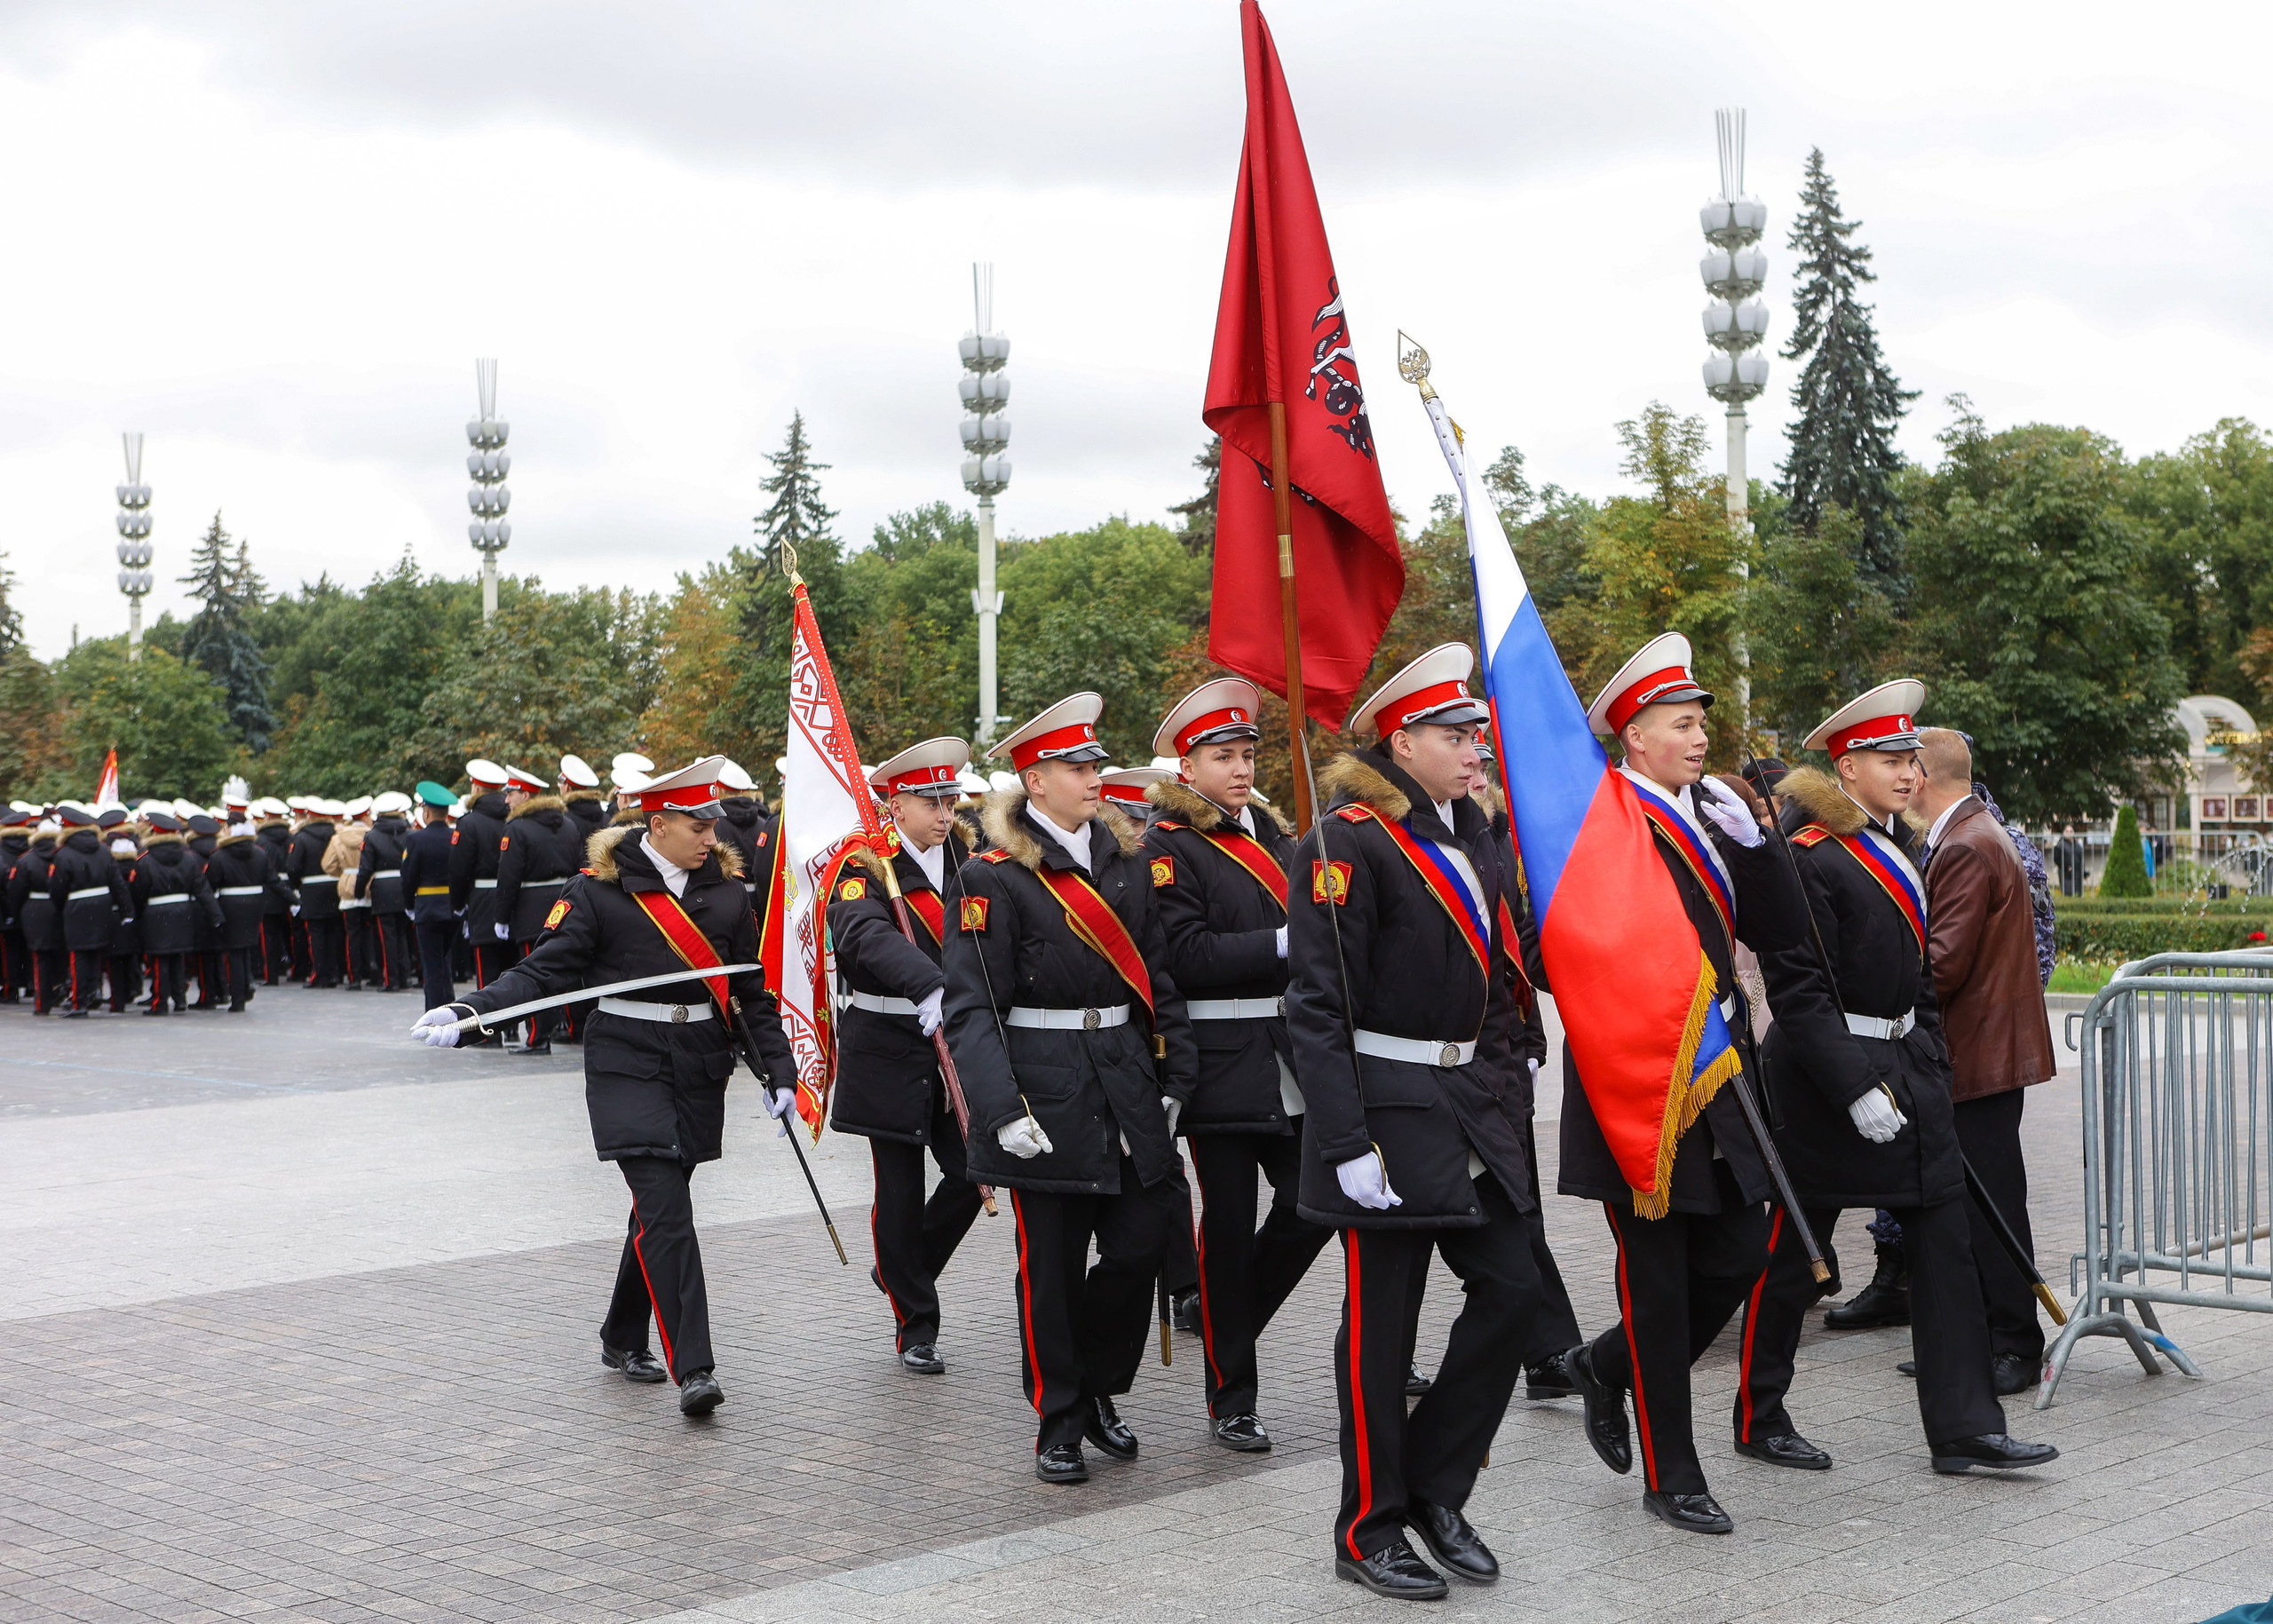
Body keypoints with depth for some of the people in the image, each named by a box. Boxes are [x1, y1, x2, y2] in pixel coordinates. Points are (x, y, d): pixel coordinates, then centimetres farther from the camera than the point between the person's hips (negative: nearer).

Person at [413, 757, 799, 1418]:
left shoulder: (724, 887, 8)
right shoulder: (599, 889, -5)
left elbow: (753, 988, 13)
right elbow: (546, 970, -8)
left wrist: (780, 1071, 9)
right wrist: (469, 1010, -22)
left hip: (701, 1069, 4)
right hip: (628, 1063, -4)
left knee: (659, 1205, 11)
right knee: (665, 1209, -14)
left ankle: (622, 1338, 31)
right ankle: (693, 1368, -15)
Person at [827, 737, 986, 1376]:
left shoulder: (968, 863, 9)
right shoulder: (866, 869, -10)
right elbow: (868, 936, -31)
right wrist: (930, 989, -47)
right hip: (890, 1049, -4)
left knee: (974, 1170, -4)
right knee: (900, 1192, 3)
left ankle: (903, 1270, 24)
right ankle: (915, 1328, 17)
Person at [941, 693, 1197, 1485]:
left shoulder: (1125, 862, 10)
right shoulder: (993, 879, -8)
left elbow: (1158, 979, 14)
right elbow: (971, 1010, -11)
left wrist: (1175, 1079, 7)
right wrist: (1003, 1112, -20)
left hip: (1128, 1088, 5)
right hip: (1047, 1097, -5)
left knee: (1141, 1246, 3)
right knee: (1051, 1269, 3)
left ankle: (1098, 1389, 27)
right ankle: (1058, 1423, 19)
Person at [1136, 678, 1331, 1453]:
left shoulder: (1272, 834, 16)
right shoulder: (1168, 847, -6)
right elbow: (1186, 957, -17)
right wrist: (1282, 943, -20)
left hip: (1292, 1061, 6)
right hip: (1222, 1063, -6)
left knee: (1315, 1204, 2)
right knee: (1228, 1229, 2)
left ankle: (1226, 1319, 26)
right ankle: (1231, 1402, 14)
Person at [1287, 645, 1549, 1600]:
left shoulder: (1469, 833, 12)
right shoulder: (1349, 841, -14)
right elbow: (1317, 1006, -17)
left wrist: (1494, 1081, 13)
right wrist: (1347, 1144, -21)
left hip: (1468, 1102, 8)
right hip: (1387, 1108, -8)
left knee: (1512, 1288, 5)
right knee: (1381, 1324, 1)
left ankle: (1434, 1488, 20)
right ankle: (1370, 1530, 14)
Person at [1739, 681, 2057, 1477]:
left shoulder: (1895, 846, 13)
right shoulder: (1809, 855, -15)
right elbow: (1797, 988, -19)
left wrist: (1930, 1065, 15)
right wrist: (1856, 1089, -23)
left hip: (1905, 1065, 8)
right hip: (1824, 1076, -8)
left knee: (1944, 1244, 3)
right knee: (1792, 1255, 3)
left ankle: (1964, 1428, 6)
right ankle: (1758, 1417, 18)